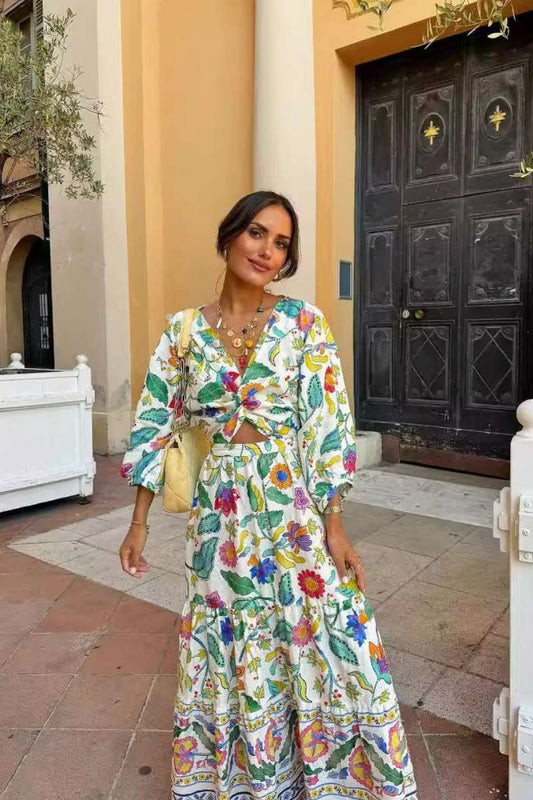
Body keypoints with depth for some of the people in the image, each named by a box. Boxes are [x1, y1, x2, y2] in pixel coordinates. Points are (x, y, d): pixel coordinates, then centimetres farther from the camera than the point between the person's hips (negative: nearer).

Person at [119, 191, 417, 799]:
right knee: (229, 648, 15)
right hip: (220, 509, 2)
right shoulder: (184, 330, 1)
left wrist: (334, 524, -11)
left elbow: (326, 425, -7)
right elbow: (156, 425, 3)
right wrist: (138, 524, 3)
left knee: (314, 642, 8)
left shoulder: (304, 322, -4)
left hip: (295, 504, -1)